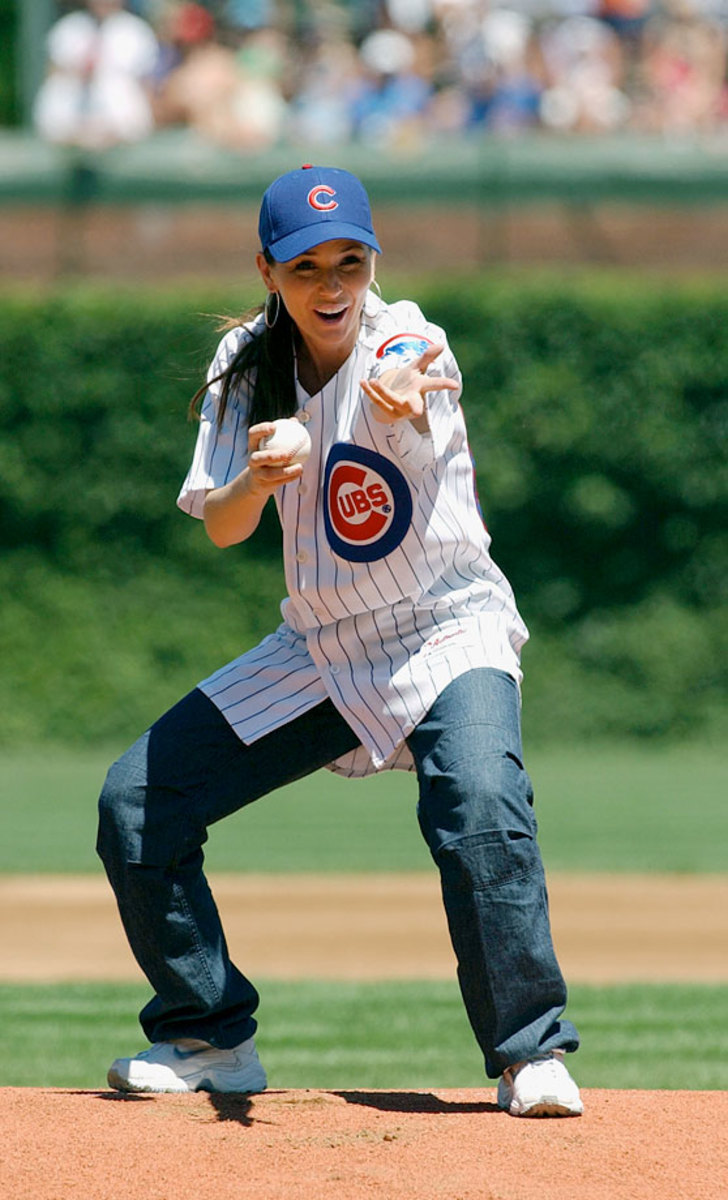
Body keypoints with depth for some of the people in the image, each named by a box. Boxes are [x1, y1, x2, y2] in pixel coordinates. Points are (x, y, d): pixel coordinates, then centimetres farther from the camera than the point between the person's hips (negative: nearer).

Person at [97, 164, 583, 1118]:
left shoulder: (403, 343, -19)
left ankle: (530, 1055, -20)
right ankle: (213, 1040, 14)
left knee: (482, 809, -33)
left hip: (448, 635, -5)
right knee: (135, 804, -2)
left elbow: (412, 404, -44)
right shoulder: (247, 364, -4)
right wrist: (255, 479, -34)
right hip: (318, 649, 5)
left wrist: (404, 405, -68)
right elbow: (219, 527, -11)